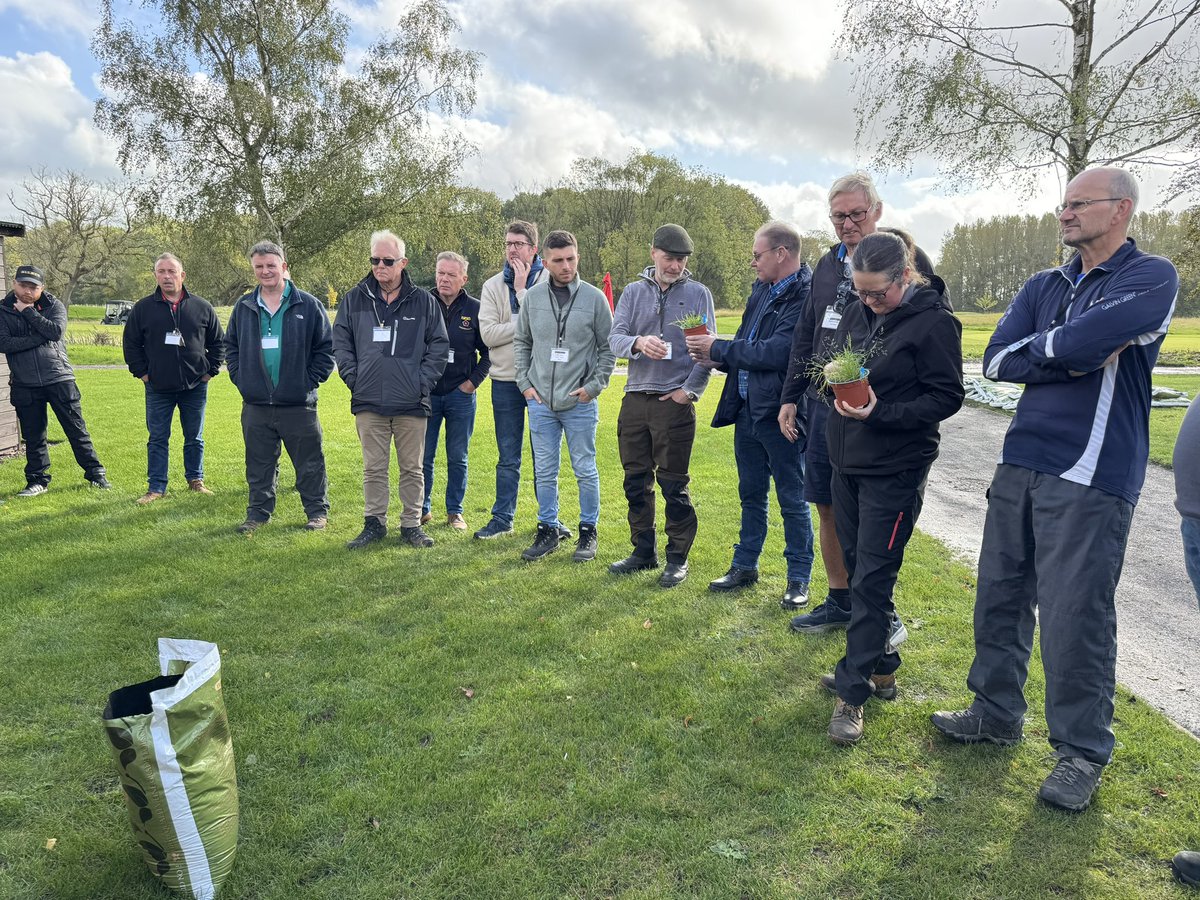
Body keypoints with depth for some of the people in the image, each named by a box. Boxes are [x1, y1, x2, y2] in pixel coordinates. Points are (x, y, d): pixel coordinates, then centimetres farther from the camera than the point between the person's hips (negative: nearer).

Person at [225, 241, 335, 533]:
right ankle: (259, 512, 24)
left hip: (298, 404, -3)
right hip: (256, 405, 3)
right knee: (259, 465, 11)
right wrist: (240, 378, 7)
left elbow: (326, 348, 1)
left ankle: (317, 511, 19)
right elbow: (230, 346, 20)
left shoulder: (308, 305, -1)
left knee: (309, 463, 5)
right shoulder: (244, 307, 9)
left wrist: (309, 380, -6)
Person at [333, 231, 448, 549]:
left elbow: (439, 344, 5)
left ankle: (411, 525, 17)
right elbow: (341, 342, 11)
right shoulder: (354, 299, 7)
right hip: (368, 402, 1)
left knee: (413, 468, 6)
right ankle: (374, 523, 19)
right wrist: (353, 377, 0)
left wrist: (424, 381, -4)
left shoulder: (424, 301, 3)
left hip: (412, 403, -1)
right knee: (373, 468, 8)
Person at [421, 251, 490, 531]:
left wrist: (474, 380, -1)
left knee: (458, 457, 8)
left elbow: (489, 351, 7)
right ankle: (422, 509, 20)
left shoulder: (475, 309, 1)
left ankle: (455, 511, 19)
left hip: (461, 395, 0)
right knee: (423, 456, 5)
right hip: (427, 393, 1)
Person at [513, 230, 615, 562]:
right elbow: (521, 342, 13)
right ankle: (548, 530, 22)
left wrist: (594, 386, -7)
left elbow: (608, 348, 1)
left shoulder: (594, 297, -3)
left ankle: (588, 531, 19)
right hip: (540, 402, 3)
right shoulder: (533, 297, 4)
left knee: (585, 470, 6)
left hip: (580, 403, -2)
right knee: (545, 472, 9)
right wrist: (524, 383, 4)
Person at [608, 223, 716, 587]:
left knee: (673, 484, 1)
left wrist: (690, 389, -10)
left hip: (676, 401, -4)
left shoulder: (698, 294, 3)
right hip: (635, 398, 4)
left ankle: (678, 558, 14)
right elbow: (614, 338, -1)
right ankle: (643, 551, 24)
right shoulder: (633, 292, 10)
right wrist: (637, 343, -22)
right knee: (636, 481, 10)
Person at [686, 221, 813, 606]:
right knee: (751, 494, 19)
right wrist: (715, 356, -4)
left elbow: (774, 353, -26)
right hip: (747, 410, 8)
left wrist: (719, 348, -15)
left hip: (780, 415, -8)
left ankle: (799, 578, 21)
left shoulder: (805, 296, -18)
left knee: (792, 499, 7)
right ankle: (745, 566, 33)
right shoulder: (761, 289, 10)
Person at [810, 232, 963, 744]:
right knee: (858, 569, 15)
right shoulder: (856, 313, 7)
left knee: (871, 581, -4)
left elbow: (947, 397, -14)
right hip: (847, 462, 8)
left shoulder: (934, 322, -13)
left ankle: (853, 691, 5)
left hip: (895, 470, -7)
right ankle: (881, 667, 31)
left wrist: (880, 413, -25)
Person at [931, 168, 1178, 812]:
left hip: (1092, 477, -6)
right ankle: (997, 712, 31)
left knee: (1074, 619, -2)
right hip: (1021, 465, 6)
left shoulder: (1151, 278, -4)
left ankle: (1082, 750, 17)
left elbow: (1079, 342, -22)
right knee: (1000, 597, 12)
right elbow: (996, 361, 1)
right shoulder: (1043, 287, 14)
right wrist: (1076, 354, -10)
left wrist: (1039, 345, -2)